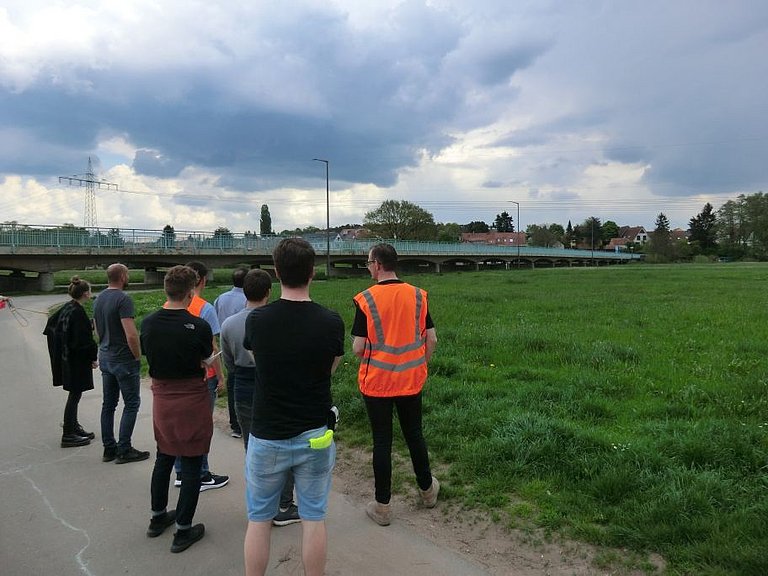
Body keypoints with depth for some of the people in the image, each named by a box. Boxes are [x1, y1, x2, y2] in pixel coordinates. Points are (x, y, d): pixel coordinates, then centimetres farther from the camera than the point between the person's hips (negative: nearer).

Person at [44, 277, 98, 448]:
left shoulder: (66, 308, 6)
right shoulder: (78, 313, -22)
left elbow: (51, 323, 21)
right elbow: (82, 341, -23)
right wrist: (92, 358, -14)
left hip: (66, 359, 10)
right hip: (77, 362, -9)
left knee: (74, 394, 19)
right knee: (74, 395, -1)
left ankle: (74, 427, 30)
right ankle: (68, 435, 7)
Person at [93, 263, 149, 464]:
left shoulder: (99, 299, 9)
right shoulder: (123, 299, -18)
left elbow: (98, 330, 17)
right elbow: (131, 335, -23)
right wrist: (138, 356, -11)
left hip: (105, 357, 9)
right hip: (124, 359, -9)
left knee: (109, 404, 13)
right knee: (131, 403, 1)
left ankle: (109, 449, 21)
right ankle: (124, 450, 4)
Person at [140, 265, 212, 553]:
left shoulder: (148, 323, -6)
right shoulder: (199, 327, -20)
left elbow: (148, 354, 6)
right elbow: (207, 359, -4)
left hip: (161, 397, 5)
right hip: (192, 400, -5)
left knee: (163, 458, 23)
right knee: (191, 465, 7)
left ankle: (158, 518, 39)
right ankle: (183, 531, 16)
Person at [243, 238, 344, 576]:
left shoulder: (257, 320, -12)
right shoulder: (331, 322, -13)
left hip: (267, 437, 0)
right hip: (315, 437, 0)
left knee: (259, 519, 16)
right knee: (313, 518, 14)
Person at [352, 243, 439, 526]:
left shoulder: (366, 299, -14)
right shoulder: (417, 295, -3)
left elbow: (358, 348, -14)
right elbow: (431, 339, 0)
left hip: (377, 383, -3)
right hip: (411, 381, 3)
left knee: (382, 441, 7)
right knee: (414, 435, 20)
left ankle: (382, 506, 19)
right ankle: (427, 490, 37)